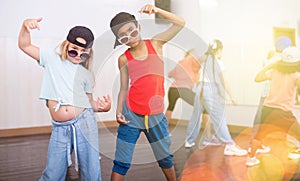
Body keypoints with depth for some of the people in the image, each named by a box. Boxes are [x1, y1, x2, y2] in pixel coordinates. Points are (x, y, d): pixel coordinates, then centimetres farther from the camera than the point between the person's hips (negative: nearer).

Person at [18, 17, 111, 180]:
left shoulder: (86, 74, 15)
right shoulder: (52, 59, 12)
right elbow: (25, 45, 9)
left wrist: (102, 107, -3)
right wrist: (25, 26, -8)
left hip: (84, 123, 1)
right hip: (60, 129, -1)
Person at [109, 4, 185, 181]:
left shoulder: (155, 44, 0)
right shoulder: (124, 59, 0)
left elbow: (180, 23, -5)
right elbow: (124, 88, 4)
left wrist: (156, 10, -18)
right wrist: (119, 111, -9)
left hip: (156, 116, 1)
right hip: (130, 115, 0)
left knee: (165, 158, 18)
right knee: (121, 163, 3)